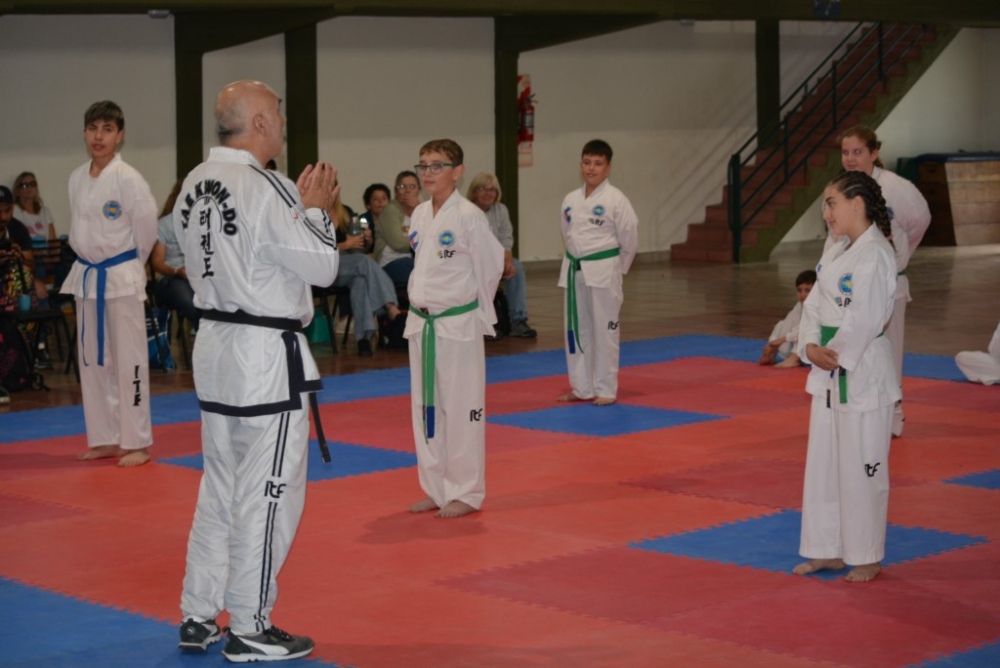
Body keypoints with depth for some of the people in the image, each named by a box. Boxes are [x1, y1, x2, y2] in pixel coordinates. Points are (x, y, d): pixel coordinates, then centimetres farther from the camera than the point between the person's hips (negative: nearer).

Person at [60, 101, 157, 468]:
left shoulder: (128, 179, -14)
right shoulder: (76, 178, 6)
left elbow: (146, 227, -10)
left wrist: (127, 264, 1)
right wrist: (89, 260, 13)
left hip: (122, 278, -7)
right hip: (86, 277, 7)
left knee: (128, 359, -3)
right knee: (92, 360, 11)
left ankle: (137, 443, 3)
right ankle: (105, 439, 21)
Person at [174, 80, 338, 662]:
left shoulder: (195, 185, 6)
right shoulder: (266, 189, -19)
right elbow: (321, 267, -15)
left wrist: (302, 207, 14)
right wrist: (314, 210, 1)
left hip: (216, 346, 9)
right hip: (267, 356, -9)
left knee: (221, 488, 18)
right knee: (268, 494, 1)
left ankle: (199, 619, 25)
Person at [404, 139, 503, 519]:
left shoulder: (468, 216, -13)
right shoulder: (419, 215, 8)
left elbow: (491, 265, -8)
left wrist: (474, 309, 0)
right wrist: (424, 303, 13)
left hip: (459, 325, -7)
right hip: (421, 324, 7)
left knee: (461, 408, -1)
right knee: (425, 408, 12)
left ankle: (465, 493, 9)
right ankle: (436, 489, 23)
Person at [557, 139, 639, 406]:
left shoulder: (615, 200, -10)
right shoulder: (571, 200, 6)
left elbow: (629, 239, -6)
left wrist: (615, 268, 1)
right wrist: (577, 263, 12)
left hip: (604, 272, -6)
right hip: (575, 271, 6)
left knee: (604, 329, 0)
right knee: (576, 328, 11)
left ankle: (606, 389, 10)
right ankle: (581, 387, 22)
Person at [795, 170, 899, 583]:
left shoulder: (875, 255, -16)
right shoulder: (836, 253, 12)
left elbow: (864, 319, -21)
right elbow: (813, 305, 8)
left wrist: (836, 357, -15)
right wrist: (811, 347, -7)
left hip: (863, 371, -9)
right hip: (828, 375, 9)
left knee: (861, 467, -1)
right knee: (823, 463, 15)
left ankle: (867, 557, 12)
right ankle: (828, 550, 26)